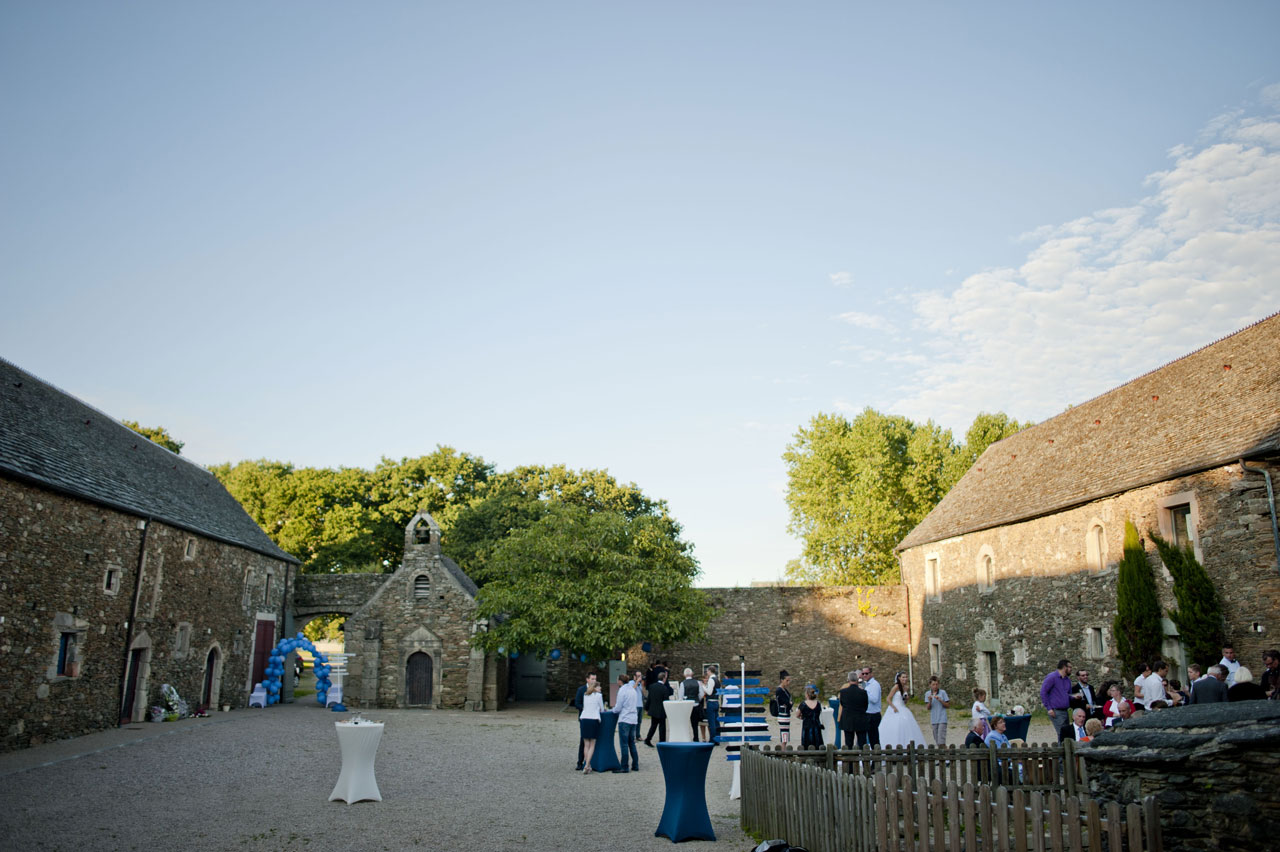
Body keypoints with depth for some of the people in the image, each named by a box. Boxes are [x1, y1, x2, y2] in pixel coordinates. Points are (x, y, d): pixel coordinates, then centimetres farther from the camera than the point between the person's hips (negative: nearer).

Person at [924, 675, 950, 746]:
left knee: (941, 741, -12)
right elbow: (928, 707, 3)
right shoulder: (927, 694, 5)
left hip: (942, 719, -3)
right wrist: (930, 701, -16)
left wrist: (940, 700, -15)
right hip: (933, 720, 4)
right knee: (936, 739, 9)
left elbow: (948, 705, -1)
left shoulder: (942, 692, -2)